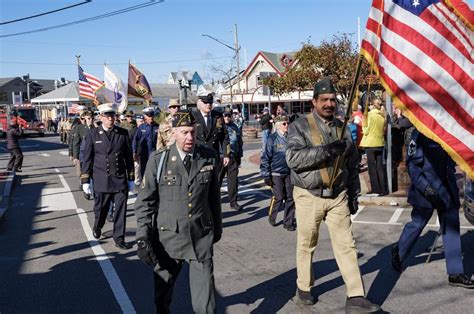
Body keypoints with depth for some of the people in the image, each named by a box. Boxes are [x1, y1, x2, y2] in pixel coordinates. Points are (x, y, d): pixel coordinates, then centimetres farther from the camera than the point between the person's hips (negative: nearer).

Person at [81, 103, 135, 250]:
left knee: (121, 209, -1)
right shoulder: (93, 134, -1)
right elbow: (87, 159, 1)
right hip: (101, 181, -1)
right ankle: (97, 227, 43)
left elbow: (129, 157, 7)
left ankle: (119, 238, 11)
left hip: (120, 179, 1)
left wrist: (131, 178, 7)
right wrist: (85, 181, -2)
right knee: (100, 209, 13)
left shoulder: (123, 133, 2)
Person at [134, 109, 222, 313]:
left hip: (202, 235, 1)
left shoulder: (209, 157, -1)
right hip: (168, 235, 0)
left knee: (204, 287, 3)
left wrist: (217, 226, 16)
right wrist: (143, 237, -8)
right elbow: (145, 201, -4)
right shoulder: (158, 160, -7)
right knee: (163, 284, 19)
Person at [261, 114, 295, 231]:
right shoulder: (272, 139, -7)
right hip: (276, 174, -4)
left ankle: (288, 222, 17)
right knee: (278, 197, -3)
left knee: (290, 198, 5)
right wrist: (266, 175, -8)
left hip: (290, 173, 4)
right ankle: (272, 217, 23)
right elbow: (265, 158, -6)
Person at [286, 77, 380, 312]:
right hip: (309, 196, -3)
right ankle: (303, 287, 30)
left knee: (346, 244, 0)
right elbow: (293, 158, -21)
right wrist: (326, 150, -26)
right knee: (306, 245, 10)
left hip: (338, 196, 3)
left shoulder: (341, 128, 9)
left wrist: (354, 194, 13)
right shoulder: (300, 126, -5)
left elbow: (352, 164, 16)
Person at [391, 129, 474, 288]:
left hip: (447, 188, 6)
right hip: (428, 190, -6)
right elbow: (412, 163, -15)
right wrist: (425, 187, -22)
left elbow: (450, 159, 17)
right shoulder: (420, 133, -13)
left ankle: (455, 273, 14)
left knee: (451, 228, 7)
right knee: (417, 224, 9)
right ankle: (398, 253, 34)